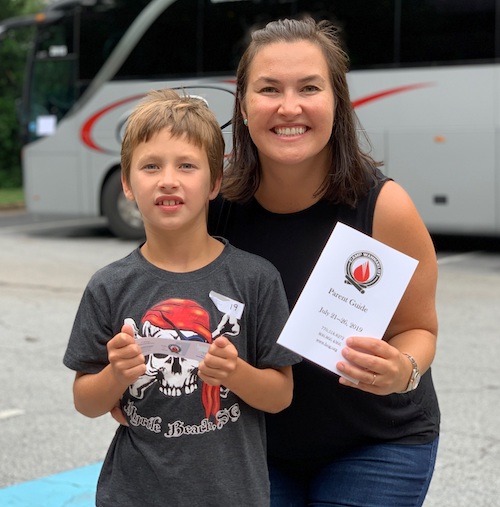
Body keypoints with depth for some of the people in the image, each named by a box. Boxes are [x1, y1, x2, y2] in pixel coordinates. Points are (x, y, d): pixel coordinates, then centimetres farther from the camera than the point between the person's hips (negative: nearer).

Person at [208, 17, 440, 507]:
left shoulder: (384, 207, -21)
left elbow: (417, 329, -8)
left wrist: (403, 371, -29)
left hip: (376, 444, -2)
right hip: (255, 443, 2)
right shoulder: (215, 203, -16)